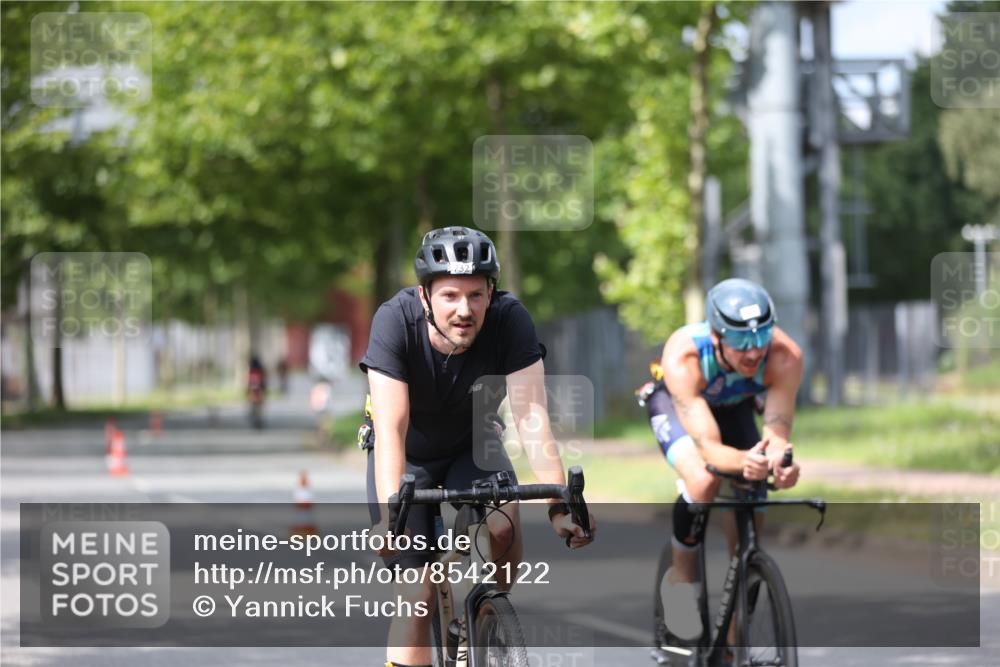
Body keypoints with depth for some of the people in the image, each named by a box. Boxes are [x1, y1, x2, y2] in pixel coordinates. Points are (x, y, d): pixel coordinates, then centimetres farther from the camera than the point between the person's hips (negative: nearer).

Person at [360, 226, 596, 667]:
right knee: (418, 596, -10)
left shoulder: (510, 321, -28)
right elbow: (391, 429, -38)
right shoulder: (395, 320, -32)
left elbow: (531, 417, -33)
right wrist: (390, 513, -52)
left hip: (470, 447, 1)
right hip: (409, 455, -1)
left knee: (504, 526, -29)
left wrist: (560, 505, -45)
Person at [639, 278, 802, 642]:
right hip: (675, 402, -3)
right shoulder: (683, 357, -44)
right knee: (703, 481, -32)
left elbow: (776, 432, -38)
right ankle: (681, 578, -7)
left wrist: (780, 461, -62)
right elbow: (708, 447, -47)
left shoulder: (785, 356, -38)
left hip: (734, 407, 3)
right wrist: (745, 461, -68)